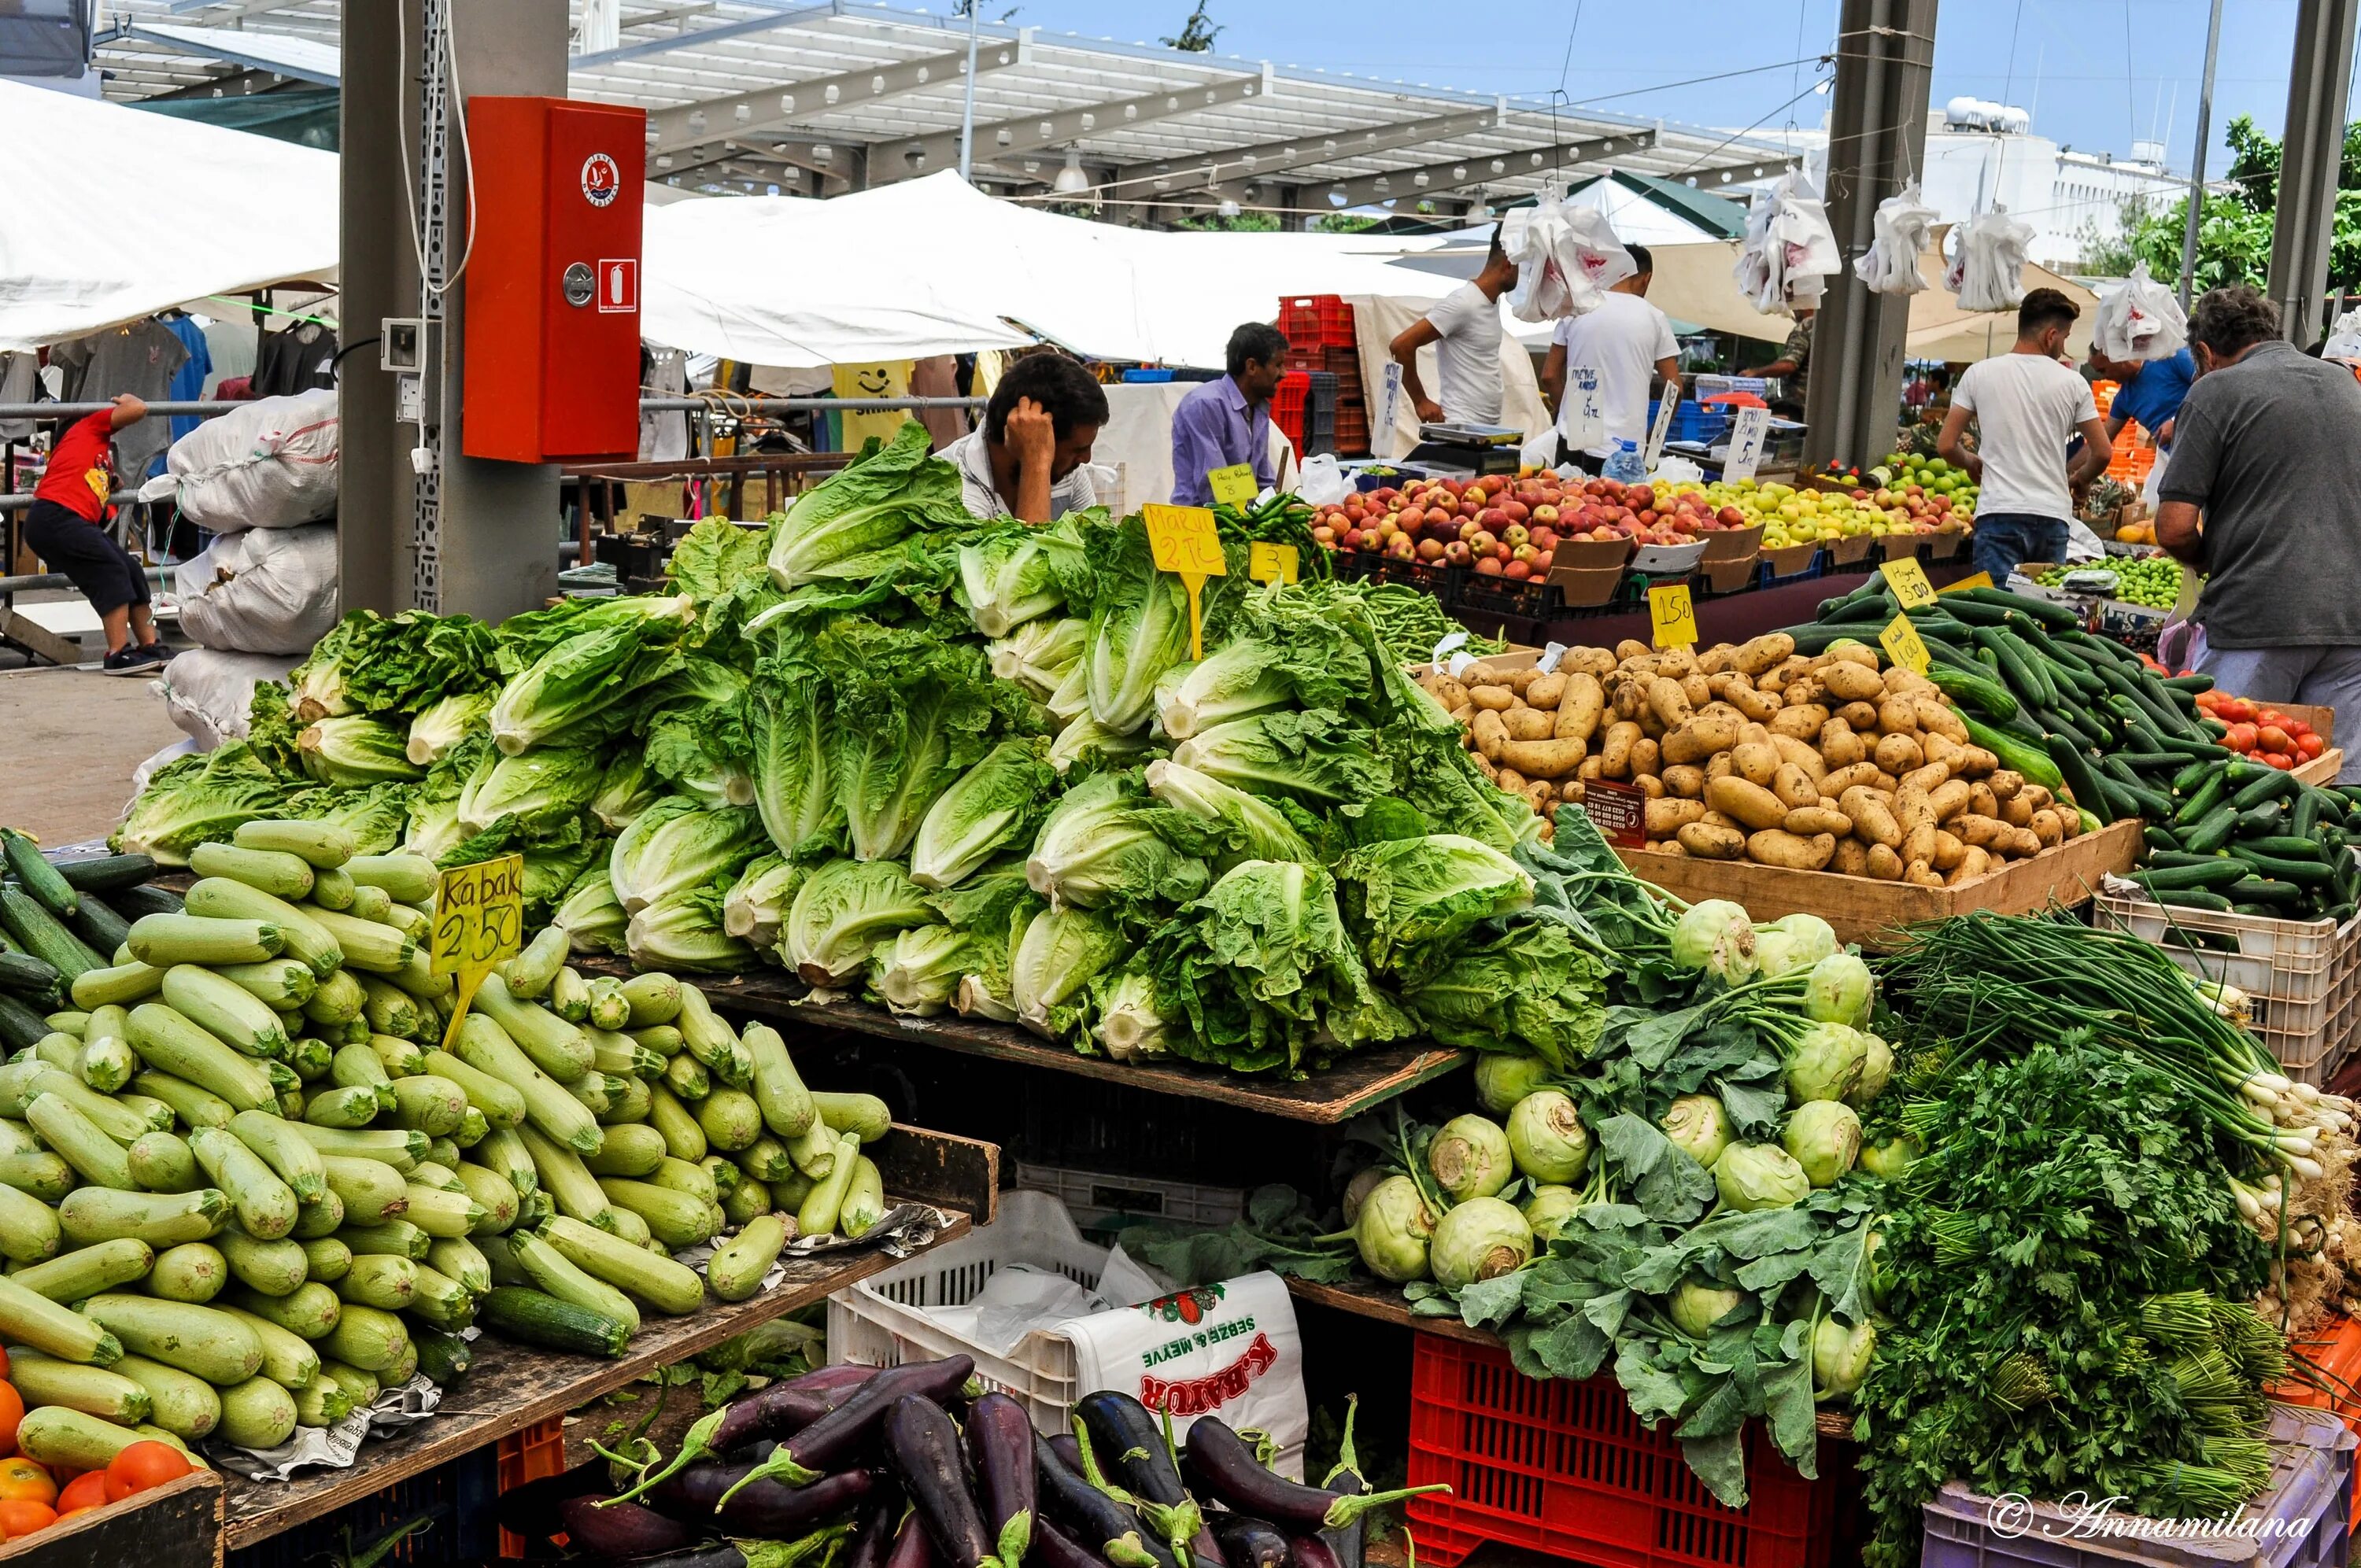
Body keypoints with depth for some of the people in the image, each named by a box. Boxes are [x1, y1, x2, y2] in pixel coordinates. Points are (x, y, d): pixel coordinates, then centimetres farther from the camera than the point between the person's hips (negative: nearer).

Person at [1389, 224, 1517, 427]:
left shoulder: (1493, 302, 12)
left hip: (1491, 428, 9)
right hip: (1462, 428, -9)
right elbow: (1402, 344, -20)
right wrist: (1420, 401, -14)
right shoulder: (1463, 303, -16)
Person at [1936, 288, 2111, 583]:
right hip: (2052, 515, 1)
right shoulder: (2072, 382, 3)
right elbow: (2101, 453, 5)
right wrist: (2078, 480, 26)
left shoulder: (1979, 374, 2)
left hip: (1998, 512, -1)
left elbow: (1946, 445, 2)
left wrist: (1971, 462, 24)